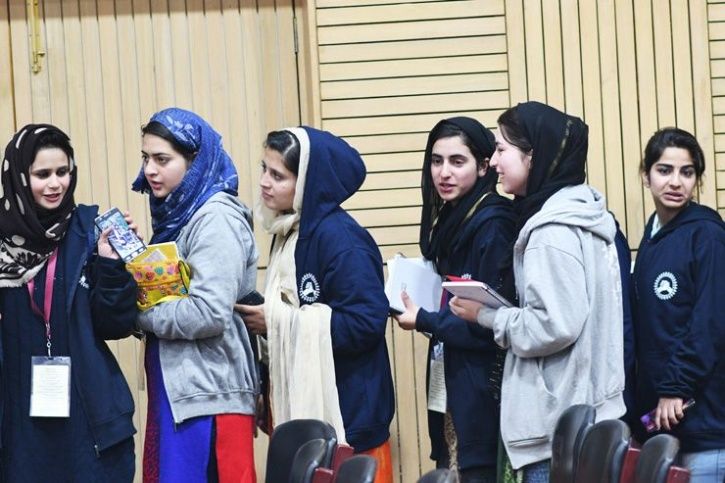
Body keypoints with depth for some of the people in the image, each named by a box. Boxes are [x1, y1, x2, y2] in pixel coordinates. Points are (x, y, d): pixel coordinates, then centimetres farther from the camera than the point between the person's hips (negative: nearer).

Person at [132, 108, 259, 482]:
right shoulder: (177, 213, 13)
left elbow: (209, 313, -22)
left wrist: (137, 314, -11)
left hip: (208, 395, -9)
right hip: (177, 389, 9)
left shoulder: (215, 219, -13)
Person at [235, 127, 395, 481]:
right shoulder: (291, 232, 10)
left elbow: (366, 322, -23)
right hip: (301, 407, 8)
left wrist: (280, 322, -18)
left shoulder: (339, 237, -16)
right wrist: (263, 317, 3)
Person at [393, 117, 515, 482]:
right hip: (448, 386, 9)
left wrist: (425, 321, -12)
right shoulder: (448, 221, 12)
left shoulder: (493, 226, -13)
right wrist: (413, 299, 3)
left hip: (482, 394, -8)